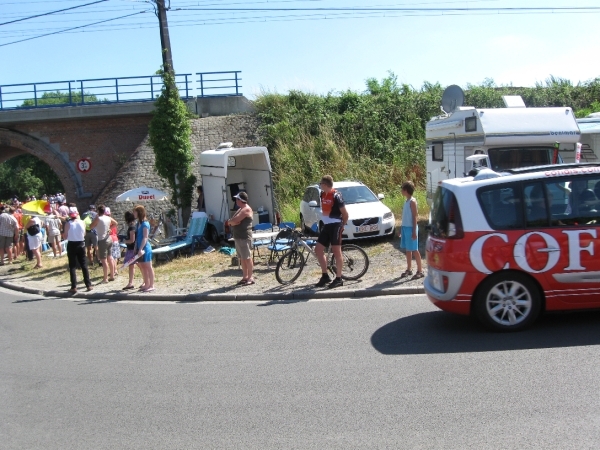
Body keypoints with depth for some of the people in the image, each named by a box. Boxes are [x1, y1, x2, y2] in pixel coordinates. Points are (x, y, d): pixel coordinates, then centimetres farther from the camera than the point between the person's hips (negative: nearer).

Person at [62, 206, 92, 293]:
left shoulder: (68, 223, -11)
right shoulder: (82, 222, -5)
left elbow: (65, 237, -6)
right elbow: (84, 234, 6)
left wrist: (63, 231, 10)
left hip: (71, 245, -2)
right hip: (81, 244, 2)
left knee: (72, 266, 4)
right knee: (84, 265, 11)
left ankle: (74, 287, 1)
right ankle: (88, 285, 13)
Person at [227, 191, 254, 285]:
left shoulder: (246, 209, -12)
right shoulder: (239, 209, 19)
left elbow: (235, 220, -21)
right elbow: (230, 222, 13)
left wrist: (230, 221, -1)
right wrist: (232, 222, -8)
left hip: (244, 237, -10)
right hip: (238, 237, 10)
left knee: (247, 258, -6)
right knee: (242, 258, 12)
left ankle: (251, 277, -3)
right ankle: (245, 277, 18)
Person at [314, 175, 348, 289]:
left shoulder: (336, 196, -15)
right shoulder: (322, 195, 8)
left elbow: (345, 213, -11)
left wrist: (342, 226, -4)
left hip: (335, 226, -8)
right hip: (326, 225, 8)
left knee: (336, 251, -5)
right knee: (318, 249, 6)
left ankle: (338, 279, 2)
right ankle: (325, 276, 16)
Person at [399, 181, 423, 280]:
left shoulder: (412, 201, -14)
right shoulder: (407, 201, 11)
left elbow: (414, 217, -16)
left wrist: (414, 231, -18)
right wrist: (402, 228, 19)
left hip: (410, 228, -9)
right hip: (405, 227, 9)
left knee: (414, 250, -4)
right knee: (407, 249, 13)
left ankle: (420, 271, 2)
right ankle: (409, 269, 23)